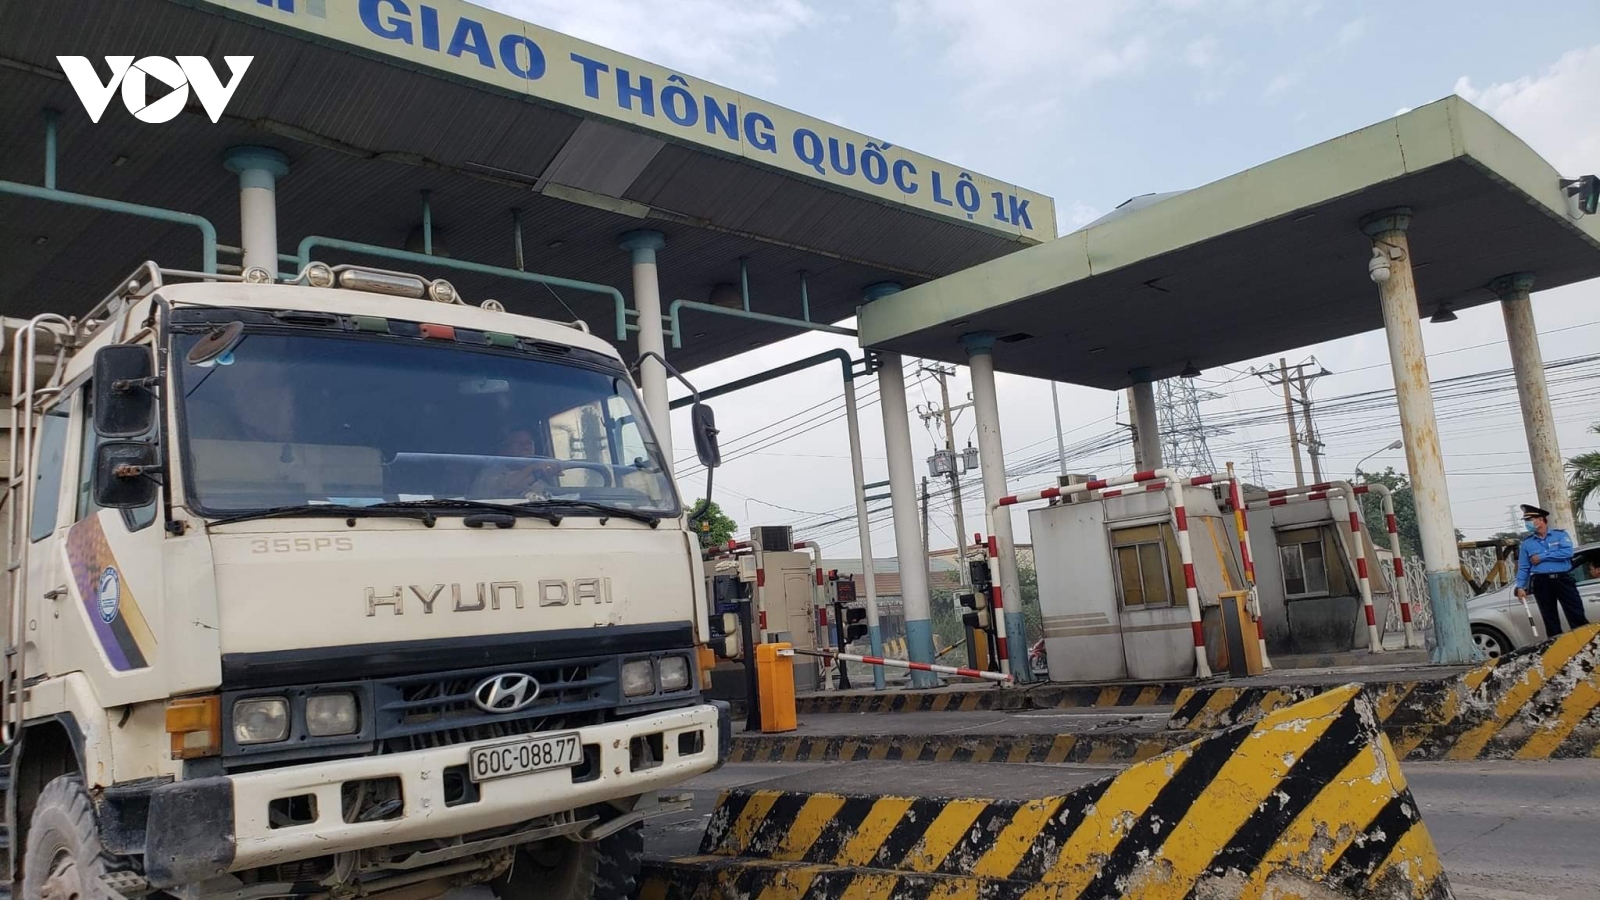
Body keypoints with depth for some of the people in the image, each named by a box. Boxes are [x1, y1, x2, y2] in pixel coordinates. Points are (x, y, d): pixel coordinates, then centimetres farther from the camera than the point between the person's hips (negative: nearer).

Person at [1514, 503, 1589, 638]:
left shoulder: (1560, 534, 5)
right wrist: (1520, 587, 0)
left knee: (1576, 614, -4)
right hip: (1541, 583, 2)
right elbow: (1523, 567, 10)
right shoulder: (1526, 543, 11)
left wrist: (1542, 557, -10)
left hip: (1563, 579, -2)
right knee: (1550, 619, 5)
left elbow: (1567, 552, -13)